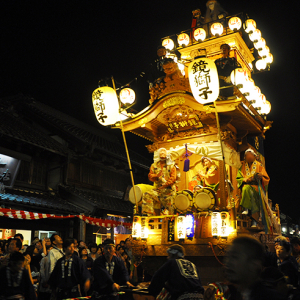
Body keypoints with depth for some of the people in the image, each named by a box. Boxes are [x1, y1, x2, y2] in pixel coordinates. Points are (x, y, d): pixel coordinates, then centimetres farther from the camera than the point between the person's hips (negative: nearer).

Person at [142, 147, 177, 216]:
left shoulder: (171, 165, 5)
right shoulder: (154, 165, 14)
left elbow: (173, 178, -5)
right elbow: (150, 176, 3)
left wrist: (166, 184, -19)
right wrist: (156, 176, -20)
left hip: (169, 189, -2)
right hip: (158, 188, 2)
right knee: (147, 195, -23)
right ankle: (148, 214, -23)